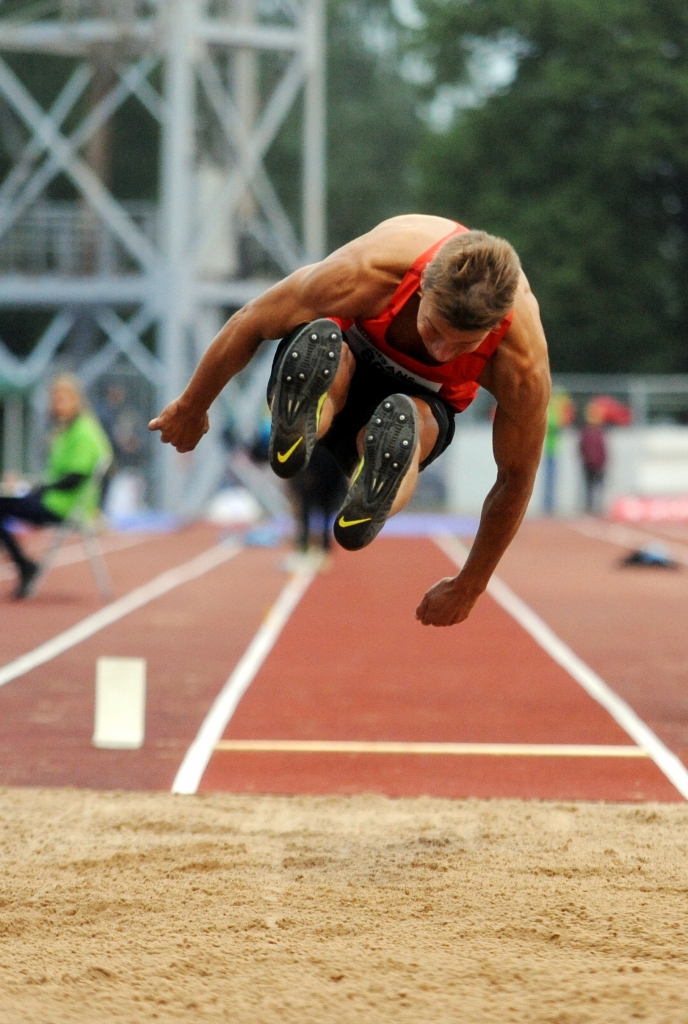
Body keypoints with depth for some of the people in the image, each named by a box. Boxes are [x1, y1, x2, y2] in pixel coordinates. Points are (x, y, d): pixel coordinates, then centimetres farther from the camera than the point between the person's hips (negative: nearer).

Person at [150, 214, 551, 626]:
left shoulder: (523, 366, -35)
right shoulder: (365, 271, -37)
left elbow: (516, 477, -18)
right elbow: (252, 321, -19)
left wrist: (469, 587, -7)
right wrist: (191, 407, -5)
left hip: (422, 397, 0)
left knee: (407, 422, -40)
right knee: (319, 343, -40)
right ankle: (295, 424, -66)